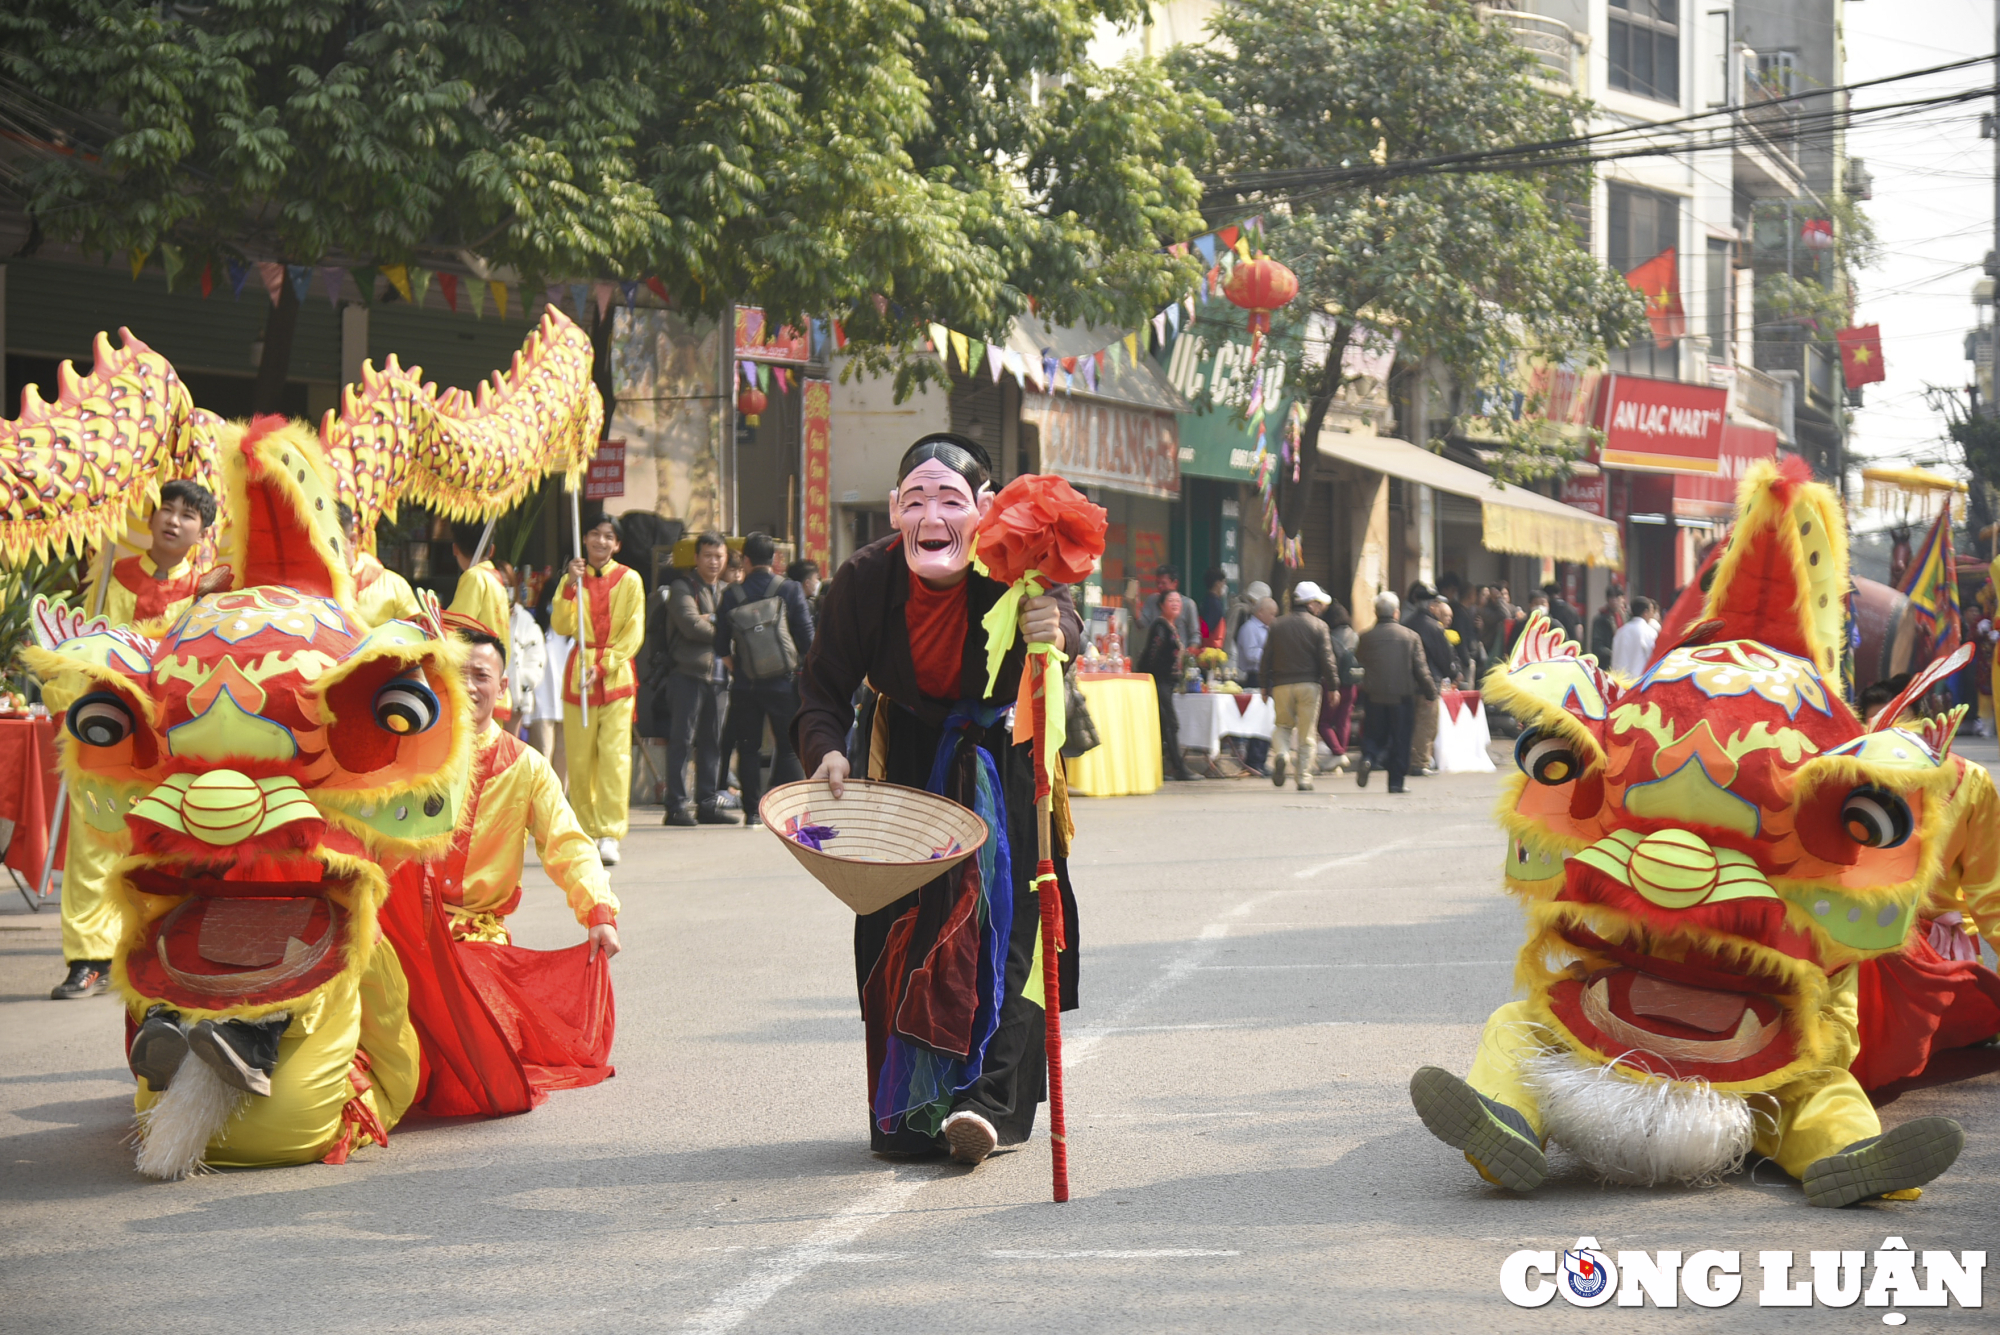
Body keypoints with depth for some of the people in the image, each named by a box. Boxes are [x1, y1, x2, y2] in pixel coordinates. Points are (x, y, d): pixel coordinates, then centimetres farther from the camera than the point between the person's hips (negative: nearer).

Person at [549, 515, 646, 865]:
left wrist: (603, 667, -11)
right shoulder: (573, 579, 8)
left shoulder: (629, 580, 3)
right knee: (579, 758, 1)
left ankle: (610, 835, -15)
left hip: (617, 676, -2)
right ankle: (586, 833, 10)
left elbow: (634, 634, -1)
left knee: (615, 754, -13)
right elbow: (561, 626, -3)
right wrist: (571, 585, -14)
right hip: (578, 674, 2)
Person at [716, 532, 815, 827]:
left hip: (744, 683, 1)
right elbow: (806, 639, -3)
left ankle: (752, 811, 7)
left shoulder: (731, 595, 0)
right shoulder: (790, 590, -4)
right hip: (783, 681, -1)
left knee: (748, 748, 8)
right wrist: (801, 669, 14)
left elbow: (722, 647, 3)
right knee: (789, 747, 5)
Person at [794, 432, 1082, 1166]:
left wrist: (1054, 630, -71)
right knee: (896, 928, 2)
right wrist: (828, 749, -32)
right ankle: (907, 1110, 12)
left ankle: (989, 1101, -9)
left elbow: (1065, 625, -46)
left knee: (1001, 921, -10)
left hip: (1002, 760, -2)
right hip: (907, 759, 2)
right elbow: (824, 689, -11)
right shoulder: (865, 580, -20)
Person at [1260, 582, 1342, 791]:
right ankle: (1304, 778, 3)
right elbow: (1327, 660, -5)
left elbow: (1266, 658, 5)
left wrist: (1264, 685, 11)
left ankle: (1281, 753, -13)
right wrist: (1333, 686, 2)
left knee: (1282, 725, 17)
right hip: (1309, 684, -2)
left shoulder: (1277, 625, 4)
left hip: (1282, 685, 2)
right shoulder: (1319, 626, -4)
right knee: (1307, 733, 5)